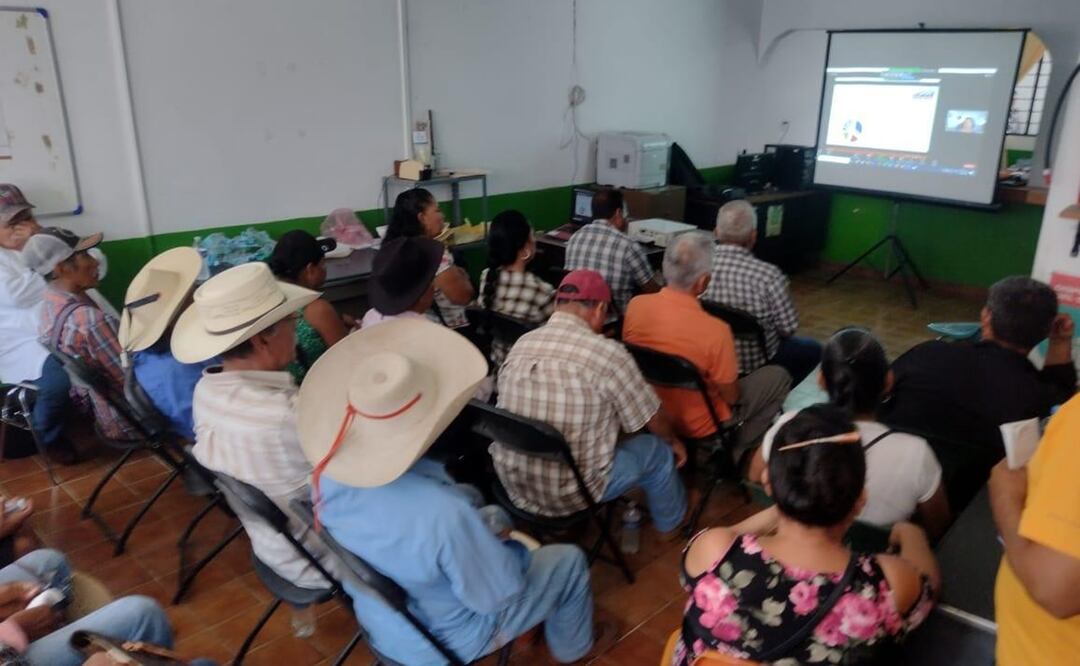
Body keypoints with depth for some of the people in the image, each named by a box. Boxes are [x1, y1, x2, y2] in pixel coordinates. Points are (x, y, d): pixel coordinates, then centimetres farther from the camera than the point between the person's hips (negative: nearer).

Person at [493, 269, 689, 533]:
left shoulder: (521, 344, -3)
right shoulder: (608, 353, -19)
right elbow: (652, 419, -6)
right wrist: (674, 441, 19)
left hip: (513, 483, 6)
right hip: (570, 494, -6)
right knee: (657, 450, 18)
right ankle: (670, 522, 44)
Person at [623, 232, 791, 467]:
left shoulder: (635, 305, -18)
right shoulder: (715, 331, -33)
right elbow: (731, 397, -17)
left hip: (650, 412, 6)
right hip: (699, 427, -6)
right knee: (778, 377, 12)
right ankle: (735, 454, 21)